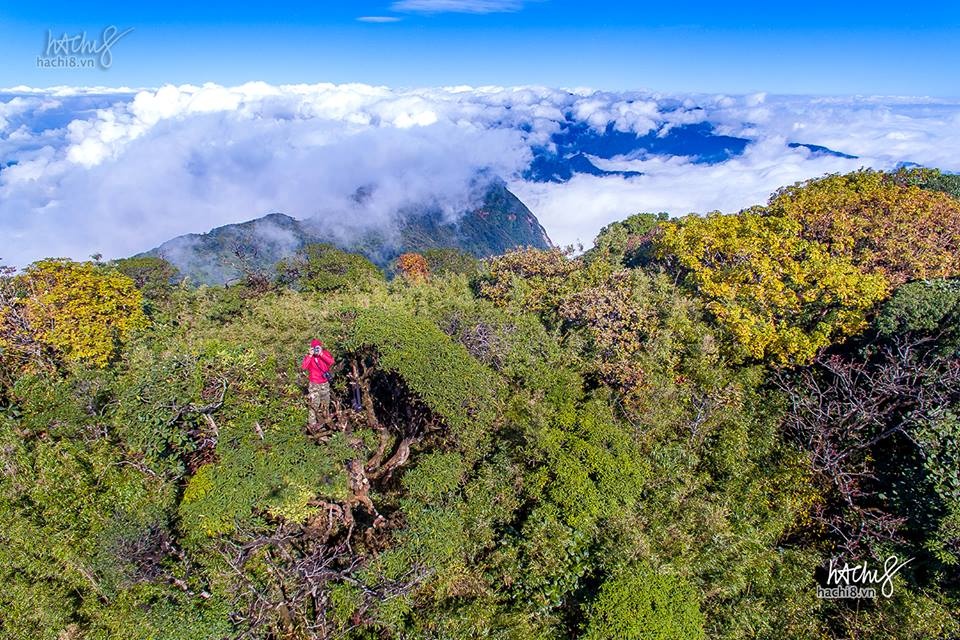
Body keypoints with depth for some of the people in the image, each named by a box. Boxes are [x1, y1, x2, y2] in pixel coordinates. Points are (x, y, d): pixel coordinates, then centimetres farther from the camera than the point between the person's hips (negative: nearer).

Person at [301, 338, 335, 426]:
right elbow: (303, 367, -21)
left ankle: (325, 421, 32)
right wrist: (310, 355, -24)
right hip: (314, 384, -3)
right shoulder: (308, 356, -6)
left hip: (325, 384, 3)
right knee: (314, 405, -7)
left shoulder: (325, 353, -2)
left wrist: (321, 354, -25)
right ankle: (312, 424, -2)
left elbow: (331, 362, -20)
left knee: (325, 405, 16)